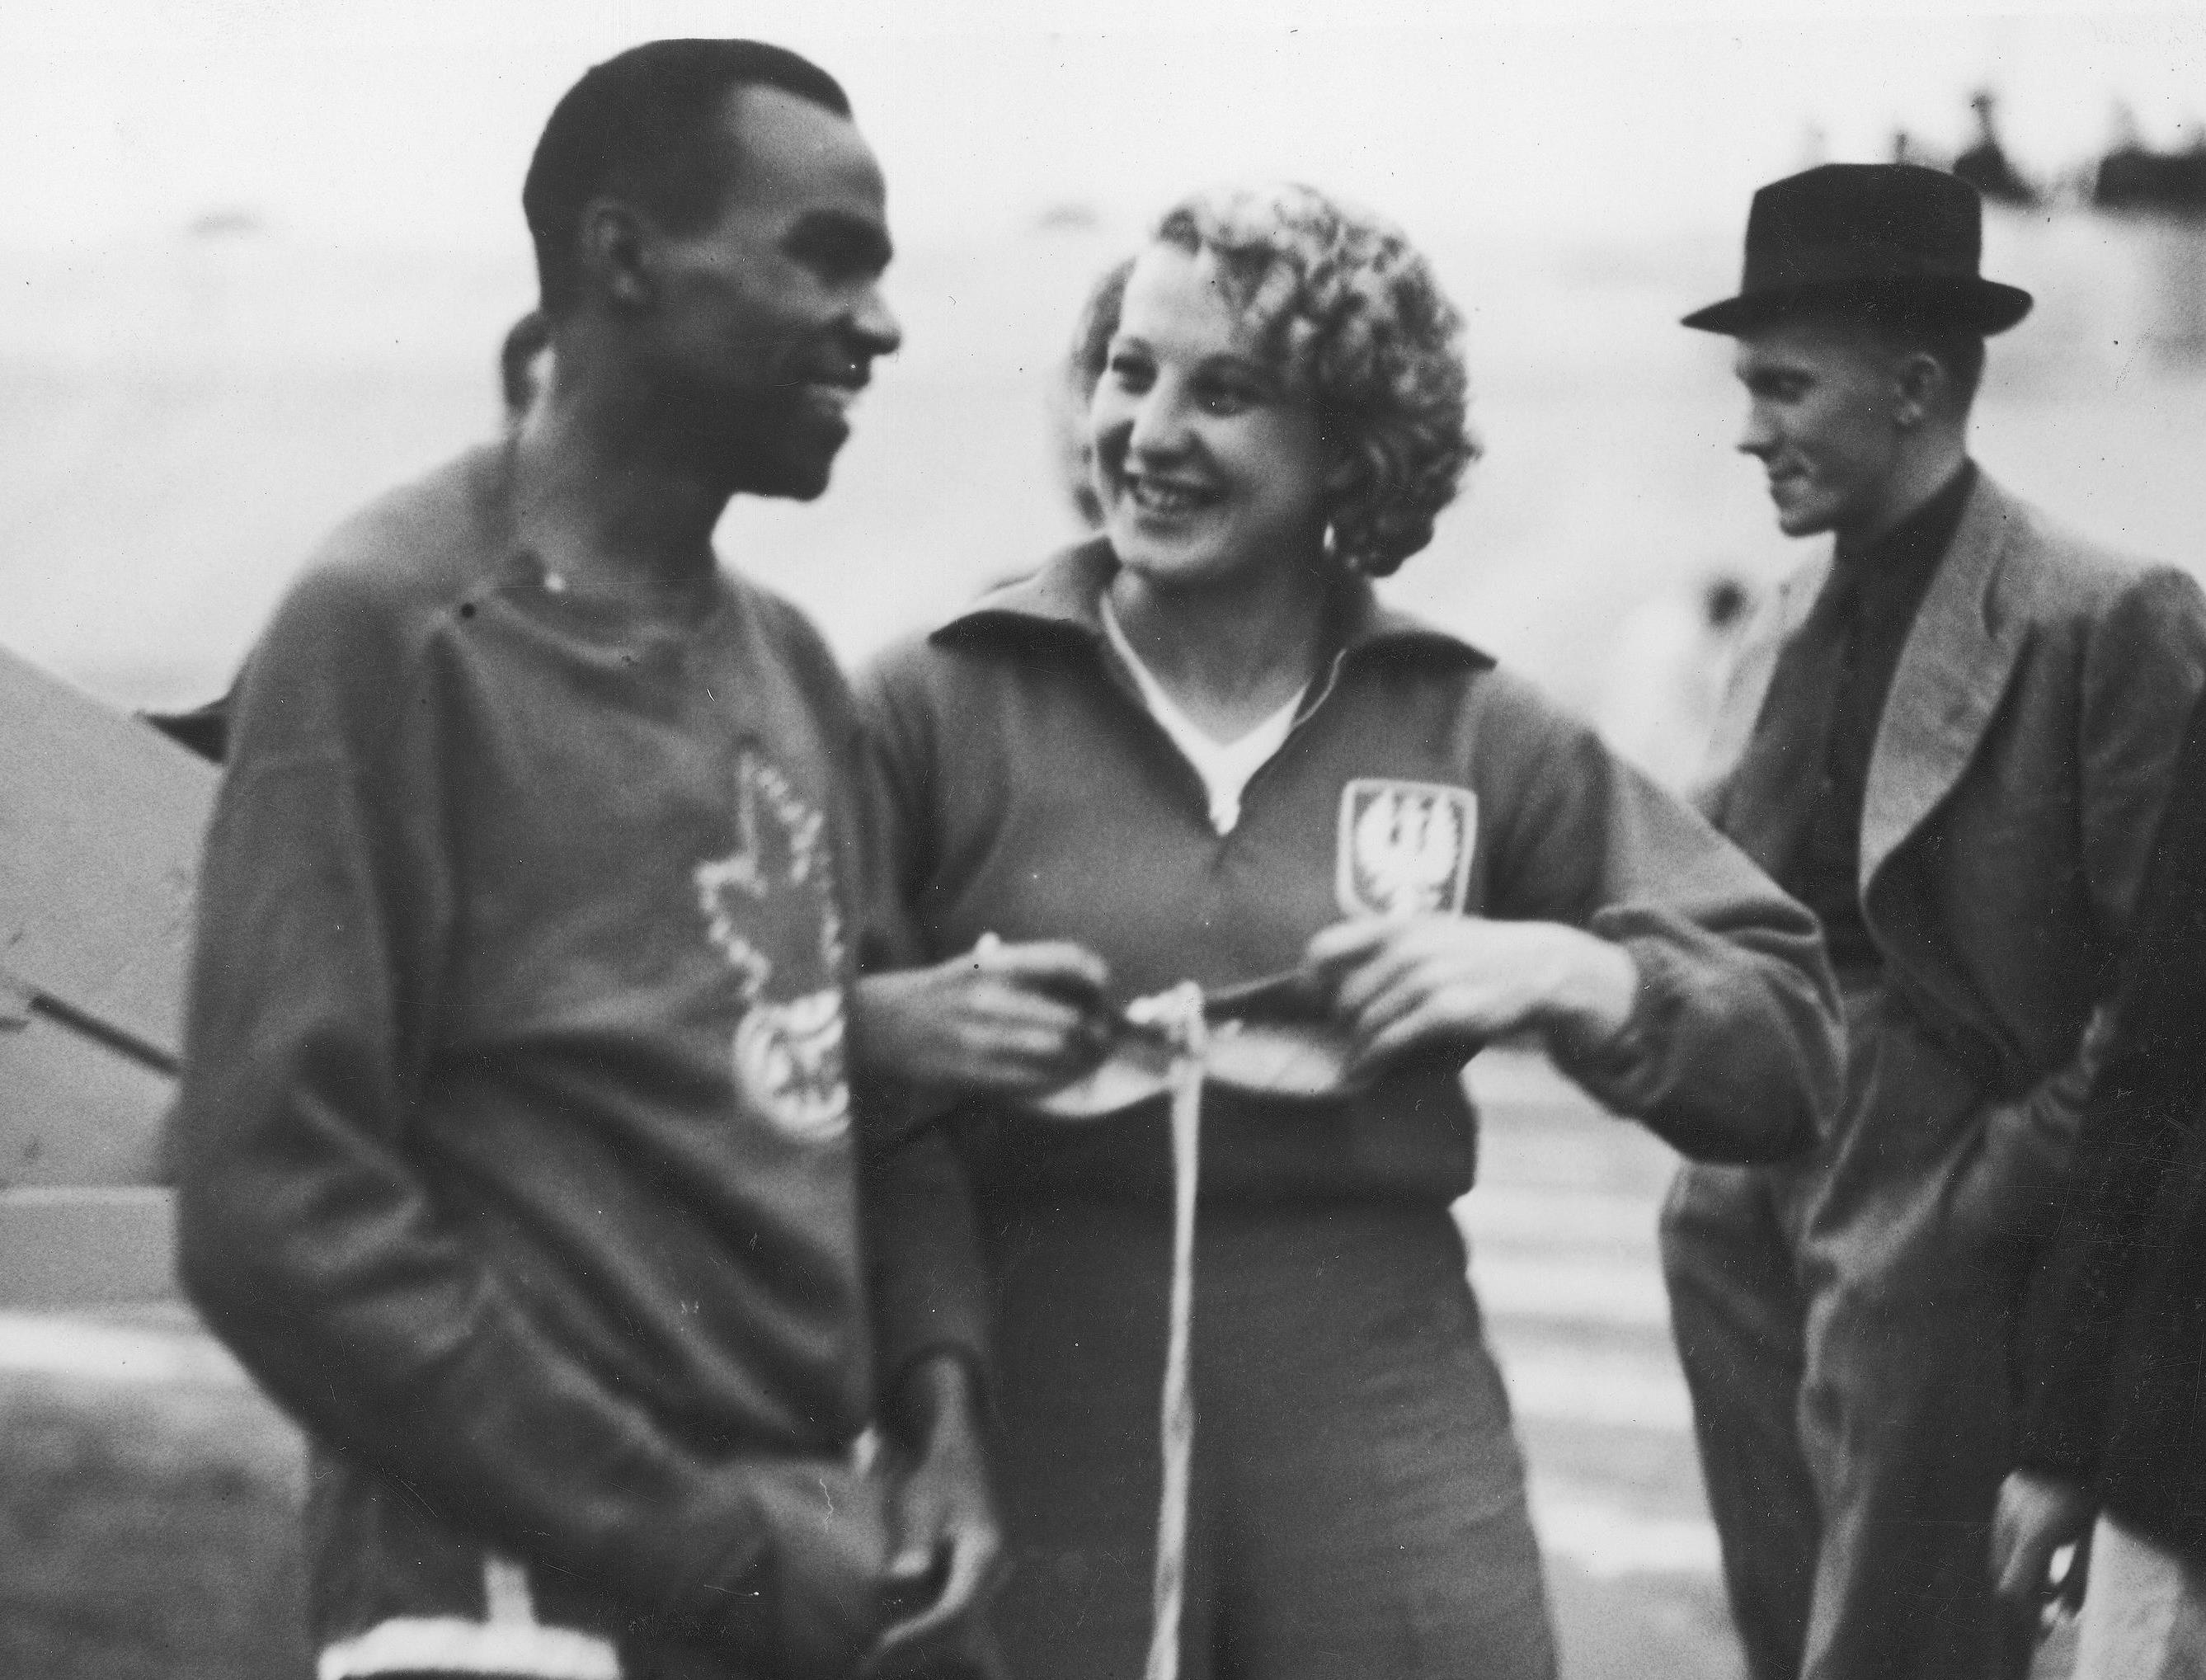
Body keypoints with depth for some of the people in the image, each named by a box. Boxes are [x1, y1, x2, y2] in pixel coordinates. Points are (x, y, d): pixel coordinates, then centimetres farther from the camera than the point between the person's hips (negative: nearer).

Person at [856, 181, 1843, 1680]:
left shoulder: (1473, 737, 6)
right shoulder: (946, 707, 0)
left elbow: (1794, 1048, 6)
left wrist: (1562, 971, -10)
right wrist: (901, 1027, -19)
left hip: (1393, 1500, 2)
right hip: (1027, 1486, -1)